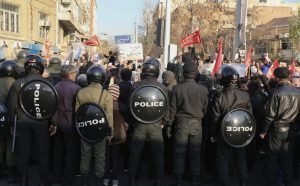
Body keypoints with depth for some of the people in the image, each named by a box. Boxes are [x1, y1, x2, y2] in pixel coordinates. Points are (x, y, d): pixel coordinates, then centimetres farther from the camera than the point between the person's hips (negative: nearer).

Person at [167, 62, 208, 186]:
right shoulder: (202, 89, -6)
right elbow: (205, 109, 1)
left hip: (181, 123, -1)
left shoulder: (177, 88, -9)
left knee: (179, 154, 9)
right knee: (195, 154, 11)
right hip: (196, 124, 1)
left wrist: (169, 125, 5)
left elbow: (172, 109, -5)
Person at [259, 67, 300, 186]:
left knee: (272, 158, 11)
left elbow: (270, 115, -16)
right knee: (287, 158, 18)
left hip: (276, 130, -5)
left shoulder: (276, 92, -19)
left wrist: (263, 131, -7)